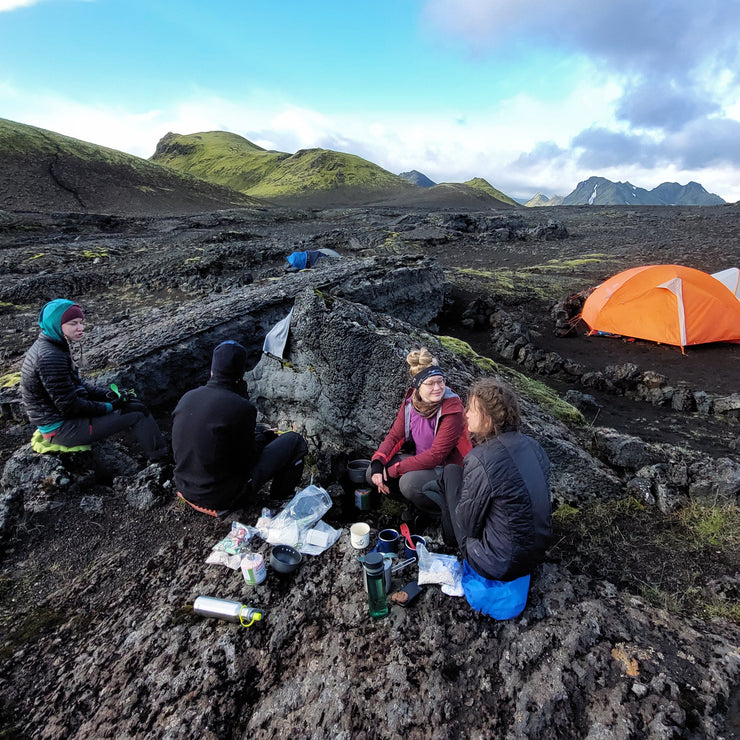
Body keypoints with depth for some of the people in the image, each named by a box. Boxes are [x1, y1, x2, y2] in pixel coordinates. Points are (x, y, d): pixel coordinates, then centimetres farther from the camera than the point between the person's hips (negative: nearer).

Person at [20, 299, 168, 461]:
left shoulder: (48, 346, 5)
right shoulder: (50, 357, -26)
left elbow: (76, 383, 12)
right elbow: (69, 406, -24)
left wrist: (109, 394, 1)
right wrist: (109, 407, -12)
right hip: (61, 430, -10)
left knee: (135, 404, 12)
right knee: (137, 414, -6)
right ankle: (160, 455, 10)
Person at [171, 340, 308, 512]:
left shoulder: (187, 397, -3)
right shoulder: (241, 407, -25)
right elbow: (247, 458, -14)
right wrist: (263, 435, 7)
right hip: (222, 499, -7)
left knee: (261, 431, 22)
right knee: (295, 441, 2)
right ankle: (282, 496, 23)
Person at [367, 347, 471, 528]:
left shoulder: (452, 410, -26)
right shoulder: (410, 403, -8)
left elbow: (436, 455, -28)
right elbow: (394, 436, -1)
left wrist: (393, 470, -26)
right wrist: (377, 463, -20)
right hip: (420, 458, 6)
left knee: (409, 482, -34)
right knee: (373, 474, -7)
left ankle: (435, 512, -1)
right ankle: (416, 501, 10)